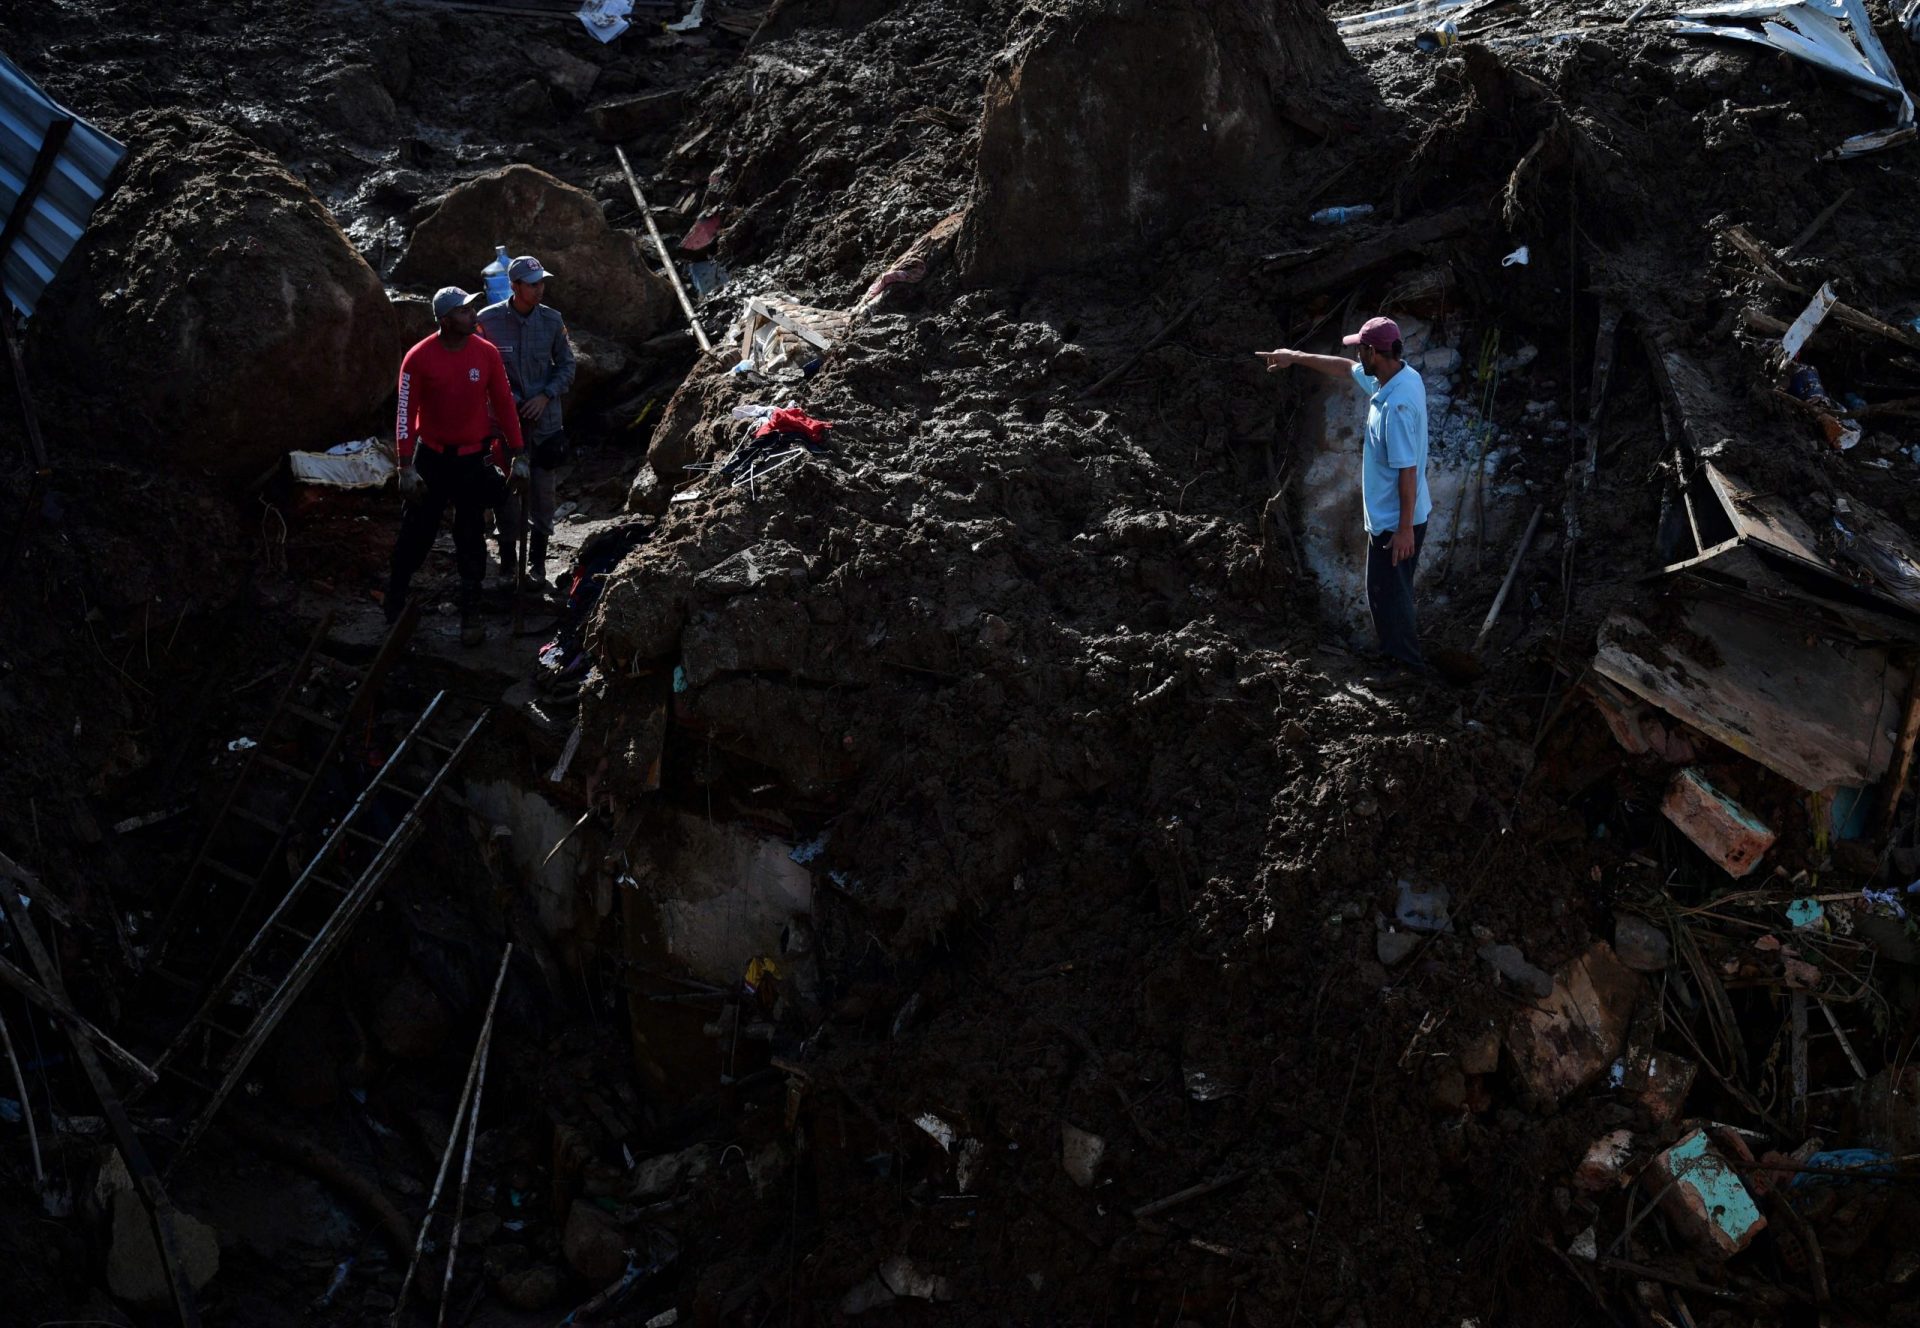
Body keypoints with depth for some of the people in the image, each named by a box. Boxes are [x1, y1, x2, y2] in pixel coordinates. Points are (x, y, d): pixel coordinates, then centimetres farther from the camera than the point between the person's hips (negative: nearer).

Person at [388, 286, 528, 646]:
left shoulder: (486, 353, -6)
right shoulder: (419, 358, -12)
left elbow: (504, 404, 1)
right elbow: (406, 414, -9)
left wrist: (518, 456, -1)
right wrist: (406, 468, -12)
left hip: (471, 459, 1)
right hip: (431, 458, -1)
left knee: (471, 538, 6)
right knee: (416, 532, 7)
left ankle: (471, 616, 15)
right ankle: (395, 600, 26)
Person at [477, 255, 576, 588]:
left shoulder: (552, 320, -4)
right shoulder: (488, 320, -9)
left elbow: (566, 365, 5)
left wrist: (546, 396, -9)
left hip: (545, 419, 1)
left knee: (543, 492, 8)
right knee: (508, 489, 6)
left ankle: (537, 562, 24)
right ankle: (507, 564, 20)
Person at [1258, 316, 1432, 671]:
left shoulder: (1397, 405, -31)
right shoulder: (1399, 375, -1)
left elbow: (1408, 471, -29)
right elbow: (1344, 368, 17)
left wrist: (1405, 529, -25)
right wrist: (1295, 357, 22)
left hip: (1395, 521, -10)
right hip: (1390, 515, 10)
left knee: (1389, 595, 4)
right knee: (1388, 591, 24)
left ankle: (1408, 670, 17)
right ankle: (1398, 655, 39)